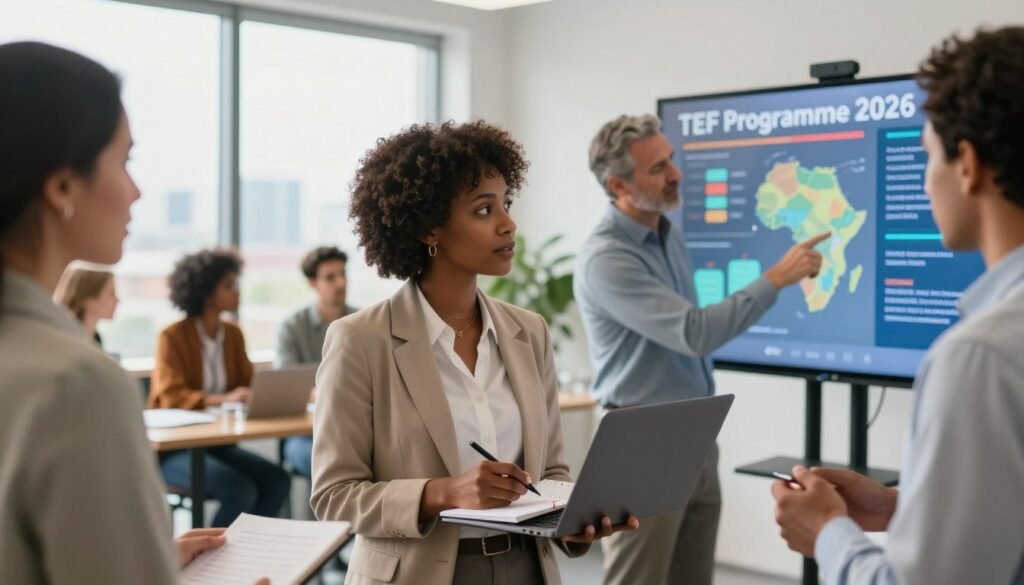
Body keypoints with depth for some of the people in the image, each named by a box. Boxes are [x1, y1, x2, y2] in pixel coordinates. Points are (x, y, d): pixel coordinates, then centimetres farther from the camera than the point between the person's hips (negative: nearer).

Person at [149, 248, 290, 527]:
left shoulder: (232, 334, 9)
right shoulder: (172, 337, -11)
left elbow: (249, 384, 8)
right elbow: (171, 398, -21)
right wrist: (224, 399, -36)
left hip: (218, 442, 6)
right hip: (175, 449, -6)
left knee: (277, 481, -16)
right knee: (241, 491, -27)